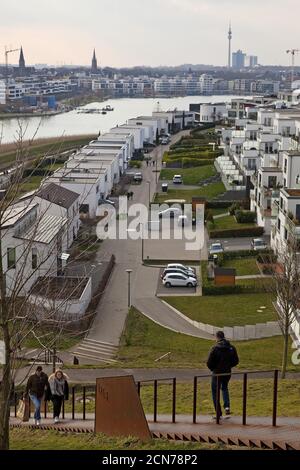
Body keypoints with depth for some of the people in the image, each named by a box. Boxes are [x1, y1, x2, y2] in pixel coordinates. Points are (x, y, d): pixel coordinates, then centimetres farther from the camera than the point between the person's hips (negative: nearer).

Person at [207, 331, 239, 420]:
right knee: (225, 388, 28)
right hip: (227, 373, 5)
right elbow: (236, 361, 4)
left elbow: (209, 363, -14)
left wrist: (212, 369, 6)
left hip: (217, 374, -5)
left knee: (215, 392, 10)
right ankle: (227, 407, 8)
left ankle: (218, 413, 10)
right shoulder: (231, 348, -1)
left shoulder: (215, 348, -16)